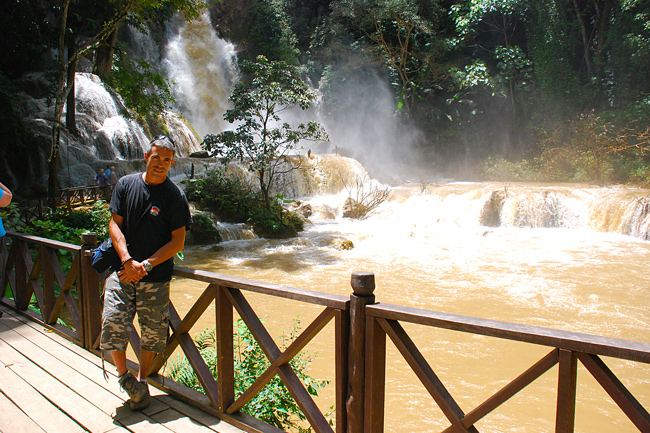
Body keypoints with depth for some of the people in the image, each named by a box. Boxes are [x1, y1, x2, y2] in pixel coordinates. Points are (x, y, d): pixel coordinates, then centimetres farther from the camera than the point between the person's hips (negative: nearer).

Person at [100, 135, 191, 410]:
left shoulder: (175, 196, -4)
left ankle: (142, 381, 28)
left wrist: (146, 265, -14)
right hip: (122, 269, 2)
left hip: (156, 277, -1)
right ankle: (123, 375, 17)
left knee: (152, 332, 5)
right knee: (112, 323, -9)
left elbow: (178, 242, -6)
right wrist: (127, 260, -12)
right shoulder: (126, 184, 4)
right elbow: (114, 224, 1)